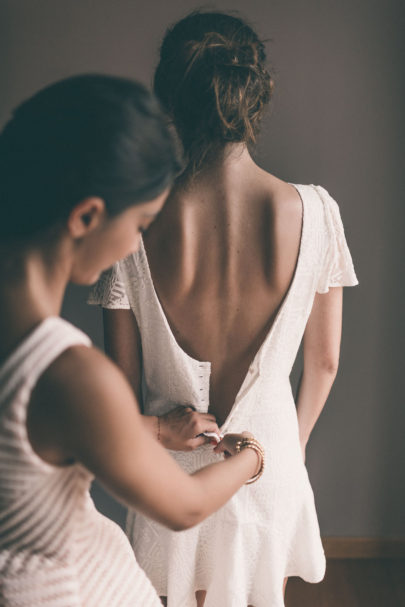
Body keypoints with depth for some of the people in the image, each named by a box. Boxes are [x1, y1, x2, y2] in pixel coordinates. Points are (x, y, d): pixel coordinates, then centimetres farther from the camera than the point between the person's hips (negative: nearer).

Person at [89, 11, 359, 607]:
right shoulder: (313, 212, -19)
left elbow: (123, 379, -13)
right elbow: (324, 362, -7)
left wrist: (156, 429, 7)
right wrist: (293, 440, 11)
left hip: (177, 465, -1)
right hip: (269, 459, 1)